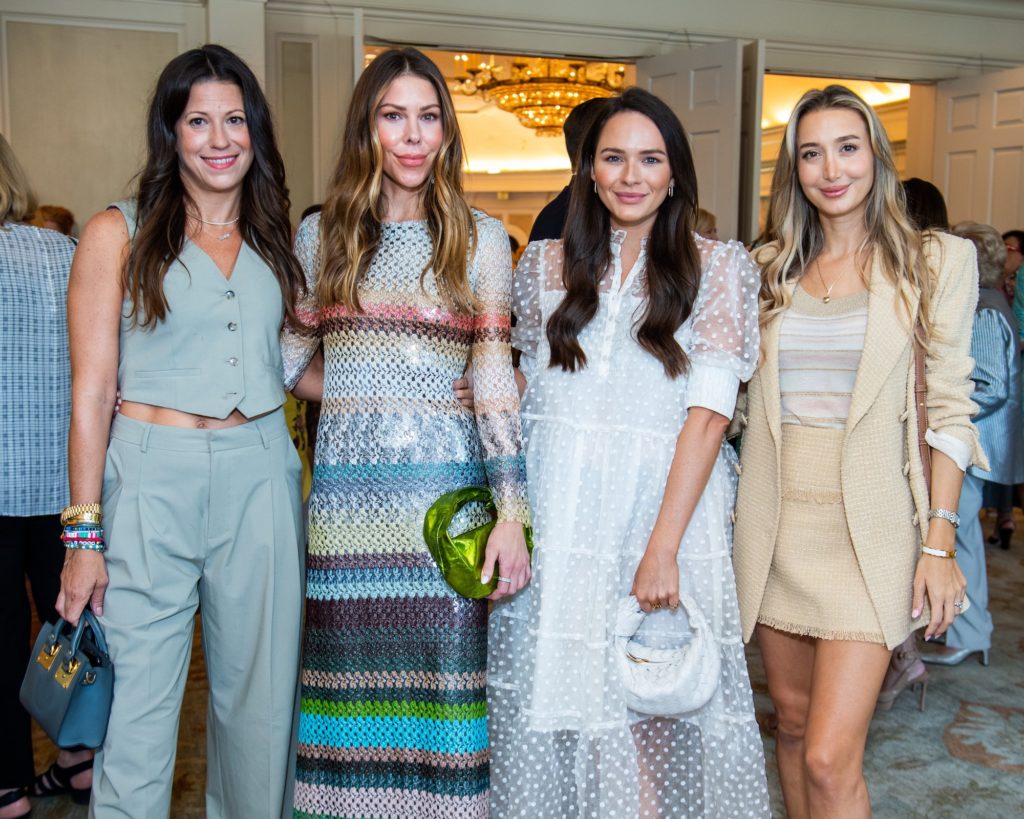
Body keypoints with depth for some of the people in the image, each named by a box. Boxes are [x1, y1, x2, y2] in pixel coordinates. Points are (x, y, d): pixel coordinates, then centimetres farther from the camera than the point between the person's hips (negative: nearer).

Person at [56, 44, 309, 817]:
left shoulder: (275, 240, 14)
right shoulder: (120, 232, 2)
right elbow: (92, 388, -3)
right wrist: (84, 531, -8)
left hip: (261, 477, 4)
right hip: (151, 475, -3)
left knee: (259, 697, 11)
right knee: (140, 707, 0)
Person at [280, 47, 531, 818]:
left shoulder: (479, 237, 5)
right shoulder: (321, 234, 9)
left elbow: (495, 377, 0)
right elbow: (286, 355, 13)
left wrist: (512, 511, -6)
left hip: (447, 486, -1)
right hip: (349, 487, 2)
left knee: (445, 668, 2)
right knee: (351, 672, 6)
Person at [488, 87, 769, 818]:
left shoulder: (718, 269, 0)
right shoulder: (547, 264, 10)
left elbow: (708, 415, -9)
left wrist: (662, 550, -15)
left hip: (667, 507, -2)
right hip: (556, 520, 3)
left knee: (657, 707, 4)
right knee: (551, 701, 9)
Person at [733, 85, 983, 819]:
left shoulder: (936, 261, 0)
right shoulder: (772, 267, 9)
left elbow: (949, 410, -3)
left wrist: (940, 544, -8)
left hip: (866, 525, -4)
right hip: (775, 518, 4)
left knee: (830, 759, -9)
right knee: (793, 719, 15)